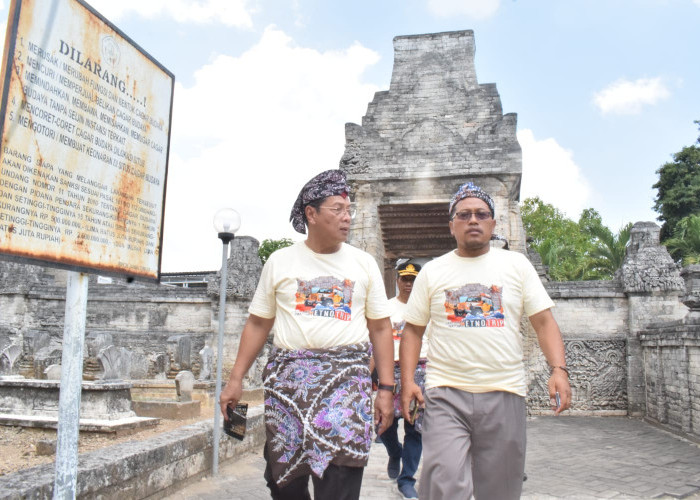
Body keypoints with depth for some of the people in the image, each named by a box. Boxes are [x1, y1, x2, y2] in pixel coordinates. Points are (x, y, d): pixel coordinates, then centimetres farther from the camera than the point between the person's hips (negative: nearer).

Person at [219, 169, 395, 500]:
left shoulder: (364, 263, 7)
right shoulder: (280, 262, 7)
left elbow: (380, 329, 7)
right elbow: (257, 324, 9)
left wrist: (386, 389, 1)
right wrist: (235, 379, 3)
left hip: (346, 378, 0)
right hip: (288, 374, 1)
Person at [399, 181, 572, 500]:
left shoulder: (517, 264, 8)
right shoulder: (431, 271, 8)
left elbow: (544, 321, 4)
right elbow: (413, 329, 9)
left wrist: (559, 369, -11)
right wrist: (407, 381, -3)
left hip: (505, 393, 1)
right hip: (445, 395, -1)